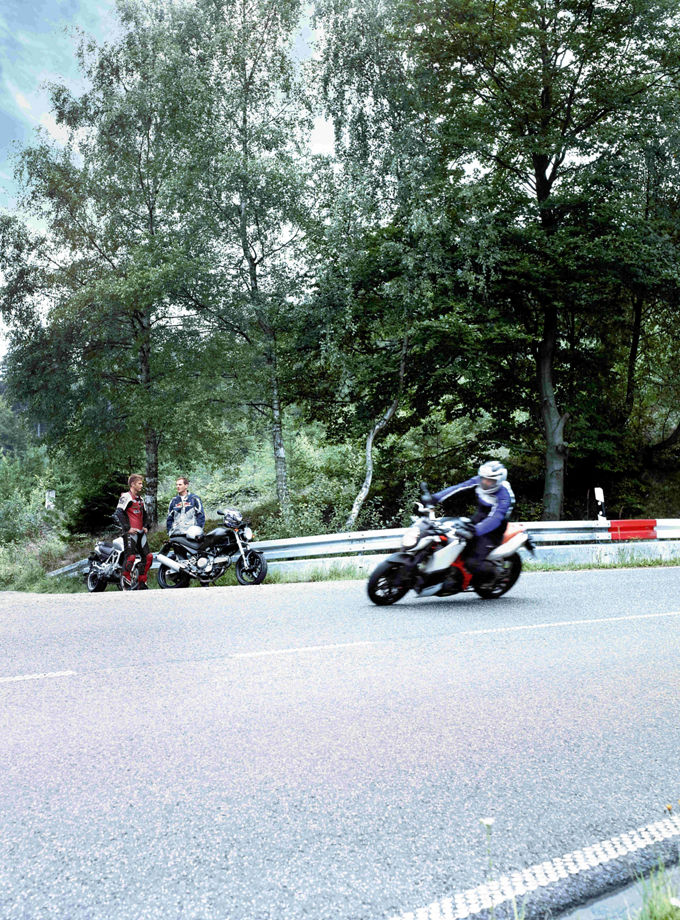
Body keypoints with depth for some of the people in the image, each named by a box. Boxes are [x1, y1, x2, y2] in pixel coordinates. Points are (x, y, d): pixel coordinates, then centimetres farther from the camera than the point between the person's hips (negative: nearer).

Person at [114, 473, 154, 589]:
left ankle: (141, 583, 9)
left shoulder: (140, 499, 20)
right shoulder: (126, 497, -6)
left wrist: (146, 526, 16)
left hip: (141, 532, 8)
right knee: (130, 557, -16)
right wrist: (127, 528, -17)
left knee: (148, 556, 3)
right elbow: (119, 513, -15)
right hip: (130, 533, -8)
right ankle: (125, 582, -6)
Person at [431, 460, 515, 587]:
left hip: (492, 530, -7)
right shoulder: (479, 480, -7)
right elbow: (458, 487, -8)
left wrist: (475, 530, -52)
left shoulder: (504, 495, -26)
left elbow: (495, 519, -37)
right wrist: (435, 497, -18)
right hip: (478, 520, 8)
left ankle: (494, 571, 9)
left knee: (472, 563, -20)